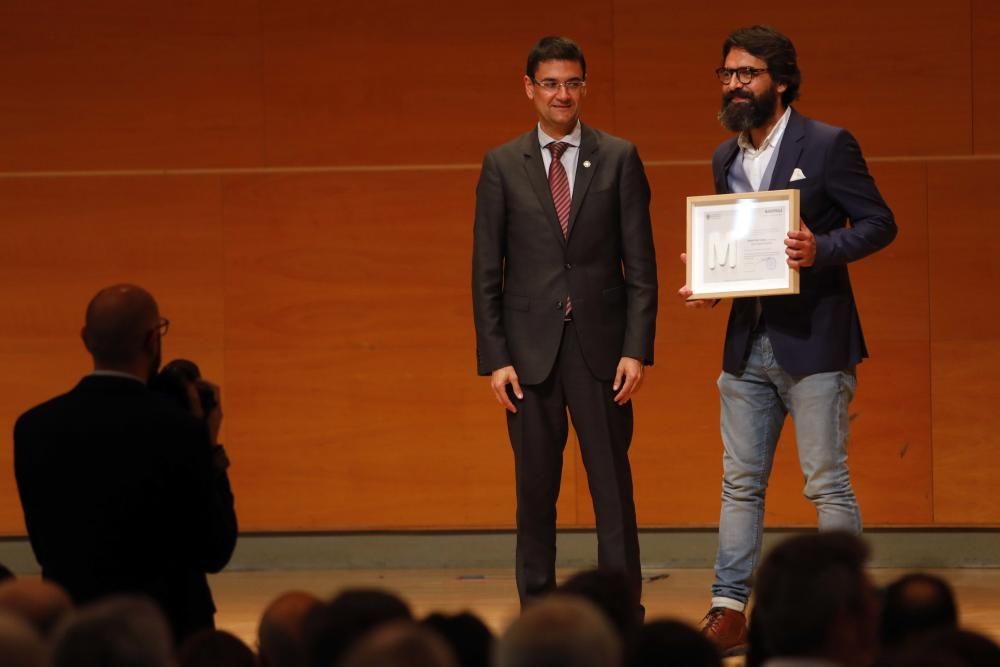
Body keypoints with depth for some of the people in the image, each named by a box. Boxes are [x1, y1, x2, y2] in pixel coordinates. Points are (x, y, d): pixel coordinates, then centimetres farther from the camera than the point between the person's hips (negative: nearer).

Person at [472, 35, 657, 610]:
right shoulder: (502, 166, 5)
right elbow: (487, 272, 4)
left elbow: (641, 264, 2)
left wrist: (637, 349, -6)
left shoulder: (619, 159, 4)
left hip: (600, 346, -1)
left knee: (614, 487, 0)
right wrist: (494, 358, -3)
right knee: (536, 490, 4)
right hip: (530, 348, 1)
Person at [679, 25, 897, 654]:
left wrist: (821, 250, -23)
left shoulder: (827, 145, -7)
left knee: (827, 483, -2)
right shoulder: (726, 159, 13)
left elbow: (879, 223, -7)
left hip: (812, 341, -6)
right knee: (740, 484, 6)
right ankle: (729, 613, 8)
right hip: (747, 342, 6)